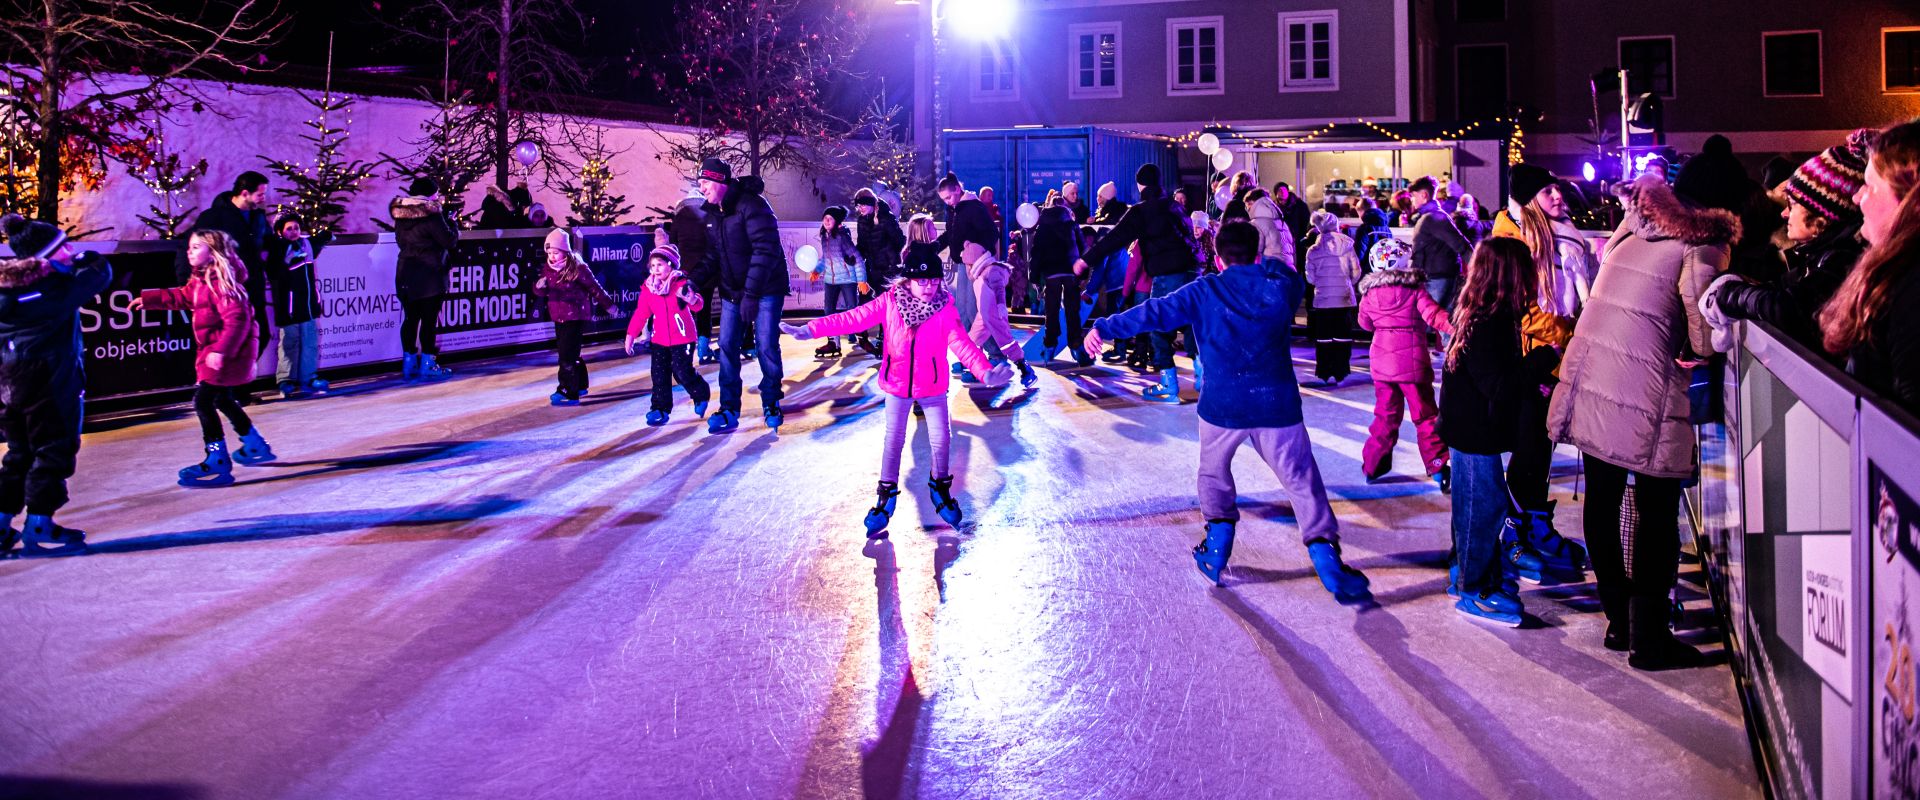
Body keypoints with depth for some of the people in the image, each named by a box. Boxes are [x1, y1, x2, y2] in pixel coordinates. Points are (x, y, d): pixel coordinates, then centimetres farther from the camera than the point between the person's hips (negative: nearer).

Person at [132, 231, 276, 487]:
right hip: (214, 349, 11)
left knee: (203, 401, -11)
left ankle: (217, 463, -9)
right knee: (222, 400, 22)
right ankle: (256, 446, 36)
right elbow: (181, 297, 30)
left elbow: (237, 319, -29)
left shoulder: (221, 282, -21)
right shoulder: (201, 281, 11)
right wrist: (148, 299, 29)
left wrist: (221, 350, -33)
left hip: (227, 351, -11)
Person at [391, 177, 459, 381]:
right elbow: (449, 241, -11)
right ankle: (427, 364, -1)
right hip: (429, 275, -7)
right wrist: (451, 222, 5)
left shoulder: (401, 215, 8)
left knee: (410, 318, 11)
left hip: (405, 274, 7)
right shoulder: (431, 215, -14)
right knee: (429, 320, -2)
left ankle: (409, 363, 15)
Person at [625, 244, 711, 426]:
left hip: (682, 339, -5)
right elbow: (640, 313, 8)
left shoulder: (681, 284, -12)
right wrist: (631, 334, 6)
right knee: (659, 375, 5)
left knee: (683, 372, -4)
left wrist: (693, 299, -50)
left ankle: (702, 395, 23)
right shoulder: (648, 289, 2)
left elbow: (697, 304, -26)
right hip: (659, 340, 5)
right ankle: (660, 408, 13)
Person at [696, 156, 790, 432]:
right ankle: (729, 410, 8)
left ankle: (771, 403, 15)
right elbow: (713, 255, 14)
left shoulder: (751, 205, -19)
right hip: (732, 291, 7)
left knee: (766, 347, -4)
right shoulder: (713, 213, 7)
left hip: (766, 290, -7)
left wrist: (752, 293, -29)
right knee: (727, 346, 1)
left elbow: (765, 250, -26)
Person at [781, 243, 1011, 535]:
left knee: (941, 439, 5)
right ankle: (887, 495, 25)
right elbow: (854, 318, -16)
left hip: (932, 386, 0)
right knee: (893, 441, 9)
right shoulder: (890, 302, -14)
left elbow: (961, 343, -22)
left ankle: (940, 486, 31)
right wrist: (810, 329, -23)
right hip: (897, 385, 0)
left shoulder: (944, 309, -15)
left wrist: (985, 370, -39)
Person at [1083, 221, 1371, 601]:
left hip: (1222, 405, 0)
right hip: (1277, 405, 0)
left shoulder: (1204, 292, 0)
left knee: (1214, 473, 25)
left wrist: (1104, 328, 2)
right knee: (1303, 483, 8)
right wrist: (1267, 263, 38)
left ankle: (1216, 553, 23)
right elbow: (1293, 277, 28)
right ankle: (1328, 563, 0)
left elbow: (1153, 312, -2)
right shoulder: (1282, 285, 4)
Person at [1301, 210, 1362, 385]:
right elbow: (1356, 272, 2)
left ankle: (1326, 373, 4)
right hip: (1345, 298, 1)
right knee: (1343, 336, 6)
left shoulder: (1313, 250, -4)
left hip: (1322, 300, -1)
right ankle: (1340, 372, 5)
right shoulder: (1346, 246, -1)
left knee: (1324, 338, 5)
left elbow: (1310, 278, -1)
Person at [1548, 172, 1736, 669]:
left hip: (1589, 383, 7)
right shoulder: (1700, 249, -8)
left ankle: (1619, 621, 26)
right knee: (1656, 515, 5)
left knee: (1602, 503, 15)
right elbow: (1704, 338, -16)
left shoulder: (1631, 230, 11)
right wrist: (1692, 349, 6)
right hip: (1643, 400, -7)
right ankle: (1649, 637, 10)